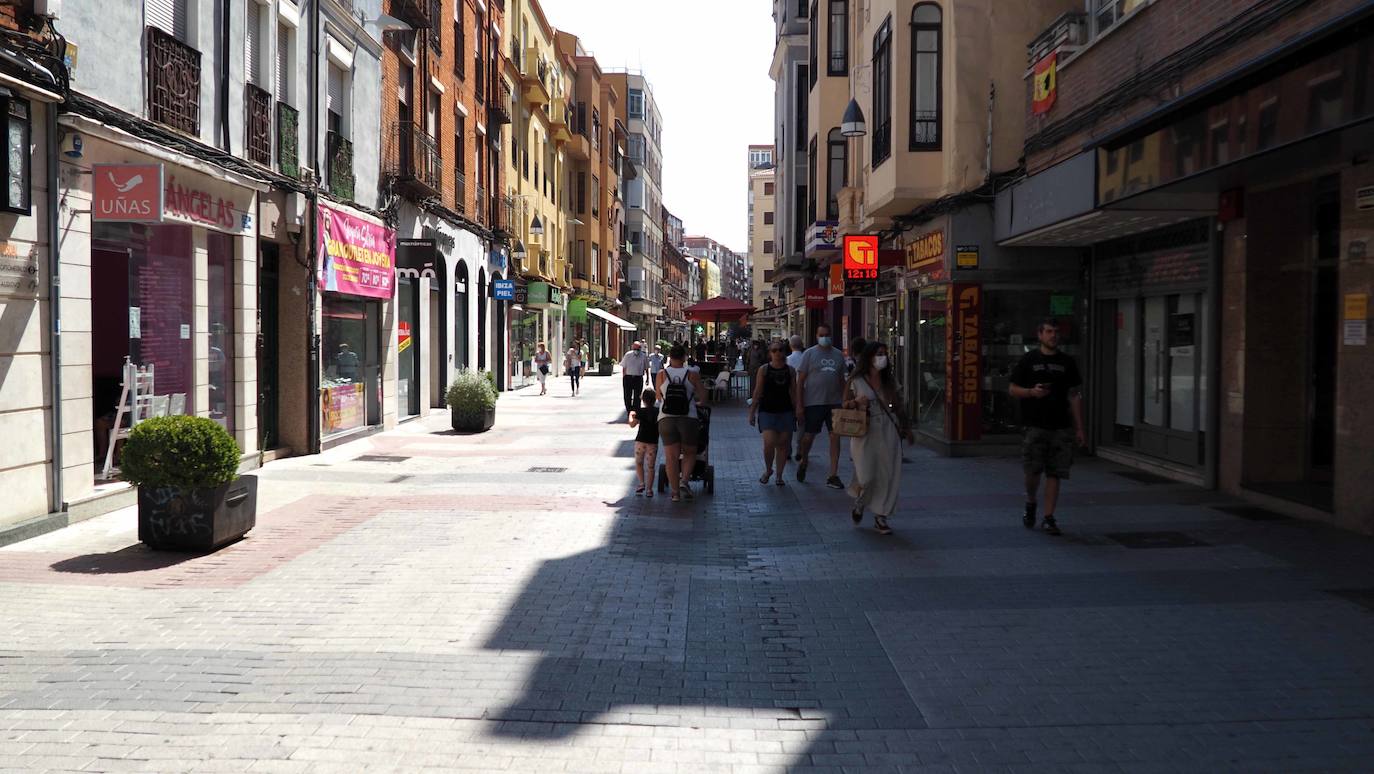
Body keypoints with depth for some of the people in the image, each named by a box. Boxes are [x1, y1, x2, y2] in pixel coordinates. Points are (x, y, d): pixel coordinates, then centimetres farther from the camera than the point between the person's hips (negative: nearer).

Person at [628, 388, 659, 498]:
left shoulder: (641, 411, -7)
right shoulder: (658, 411, 2)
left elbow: (632, 424, -9)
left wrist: (631, 415, 8)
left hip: (640, 440, -2)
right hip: (653, 442, 2)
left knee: (638, 463, 15)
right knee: (650, 466, 6)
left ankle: (642, 483, 0)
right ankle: (649, 489, 3)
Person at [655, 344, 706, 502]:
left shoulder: (662, 374, 2)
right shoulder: (692, 375, 0)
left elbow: (658, 396, 10)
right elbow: (703, 398, 0)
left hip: (666, 419, 1)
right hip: (688, 418, -1)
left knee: (671, 456, 5)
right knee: (689, 453, 15)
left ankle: (675, 492, 5)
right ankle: (684, 481, -6)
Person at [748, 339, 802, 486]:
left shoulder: (790, 370, 6)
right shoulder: (763, 369, -1)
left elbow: (793, 392, 11)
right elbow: (757, 392, 2)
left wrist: (797, 409, 8)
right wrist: (752, 412, 1)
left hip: (785, 412, 3)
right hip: (767, 411, -3)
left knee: (783, 444, 2)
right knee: (769, 443, -14)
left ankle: (779, 475, 15)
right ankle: (768, 470, 13)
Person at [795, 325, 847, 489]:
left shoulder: (839, 355, 11)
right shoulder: (809, 354, -1)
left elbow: (842, 380, 16)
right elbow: (800, 380, -3)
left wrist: (844, 401, 10)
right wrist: (799, 404, -8)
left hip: (834, 402, 3)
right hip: (813, 402, -3)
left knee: (835, 437, -1)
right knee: (809, 436, 4)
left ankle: (833, 476, 3)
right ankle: (803, 462, 33)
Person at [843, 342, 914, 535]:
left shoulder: (890, 381, 11)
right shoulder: (855, 381, 0)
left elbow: (899, 407, 18)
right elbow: (845, 405, 4)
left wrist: (907, 429, 18)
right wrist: (856, 402, -17)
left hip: (889, 434, 4)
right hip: (865, 434, -4)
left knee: (888, 477, 0)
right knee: (866, 477, -10)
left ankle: (881, 517, 13)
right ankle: (859, 504, 24)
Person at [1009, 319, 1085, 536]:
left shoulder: (1067, 362, 11)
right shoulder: (1029, 360, 4)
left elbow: (1075, 396, 11)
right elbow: (1013, 389, 4)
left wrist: (1079, 429, 6)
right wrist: (1032, 392, -17)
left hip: (1061, 427, 2)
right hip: (1035, 426, -2)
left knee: (1055, 474, 1)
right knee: (1032, 471, -5)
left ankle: (1049, 518, 8)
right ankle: (1030, 505, 23)